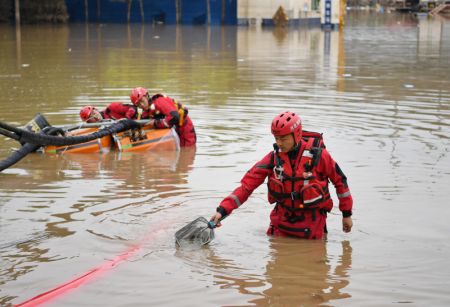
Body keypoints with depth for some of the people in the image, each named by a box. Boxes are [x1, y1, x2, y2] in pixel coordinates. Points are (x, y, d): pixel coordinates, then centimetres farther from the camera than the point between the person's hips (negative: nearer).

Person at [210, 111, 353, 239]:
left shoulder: (318, 155, -16)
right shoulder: (274, 157, -8)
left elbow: (340, 181, -3)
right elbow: (247, 184, -11)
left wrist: (347, 214, 4)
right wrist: (222, 210, -20)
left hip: (311, 220, -3)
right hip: (282, 217, 3)